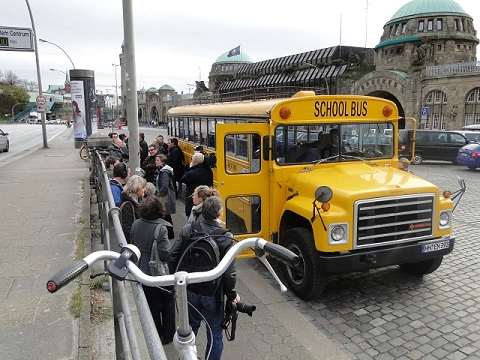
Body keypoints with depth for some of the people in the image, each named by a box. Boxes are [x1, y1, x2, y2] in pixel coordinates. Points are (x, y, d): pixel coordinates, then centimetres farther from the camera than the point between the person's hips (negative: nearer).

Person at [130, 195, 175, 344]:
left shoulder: (136, 224, -7)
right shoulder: (160, 228, -26)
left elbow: (133, 244, 7)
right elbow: (165, 254, -28)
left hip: (143, 272, 5)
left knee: (151, 304, 21)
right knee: (167, 303, 17)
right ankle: (168, 336, 30)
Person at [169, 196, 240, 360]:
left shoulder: (188, 229, -10)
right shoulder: (225, 238, -20)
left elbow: (173, 257, -6)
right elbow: (229, 272, -20)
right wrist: (232, 294, -3)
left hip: (189, 290, 4)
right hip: (213, 294, -4)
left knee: (190, 328, 26)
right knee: (215, 335, 16)